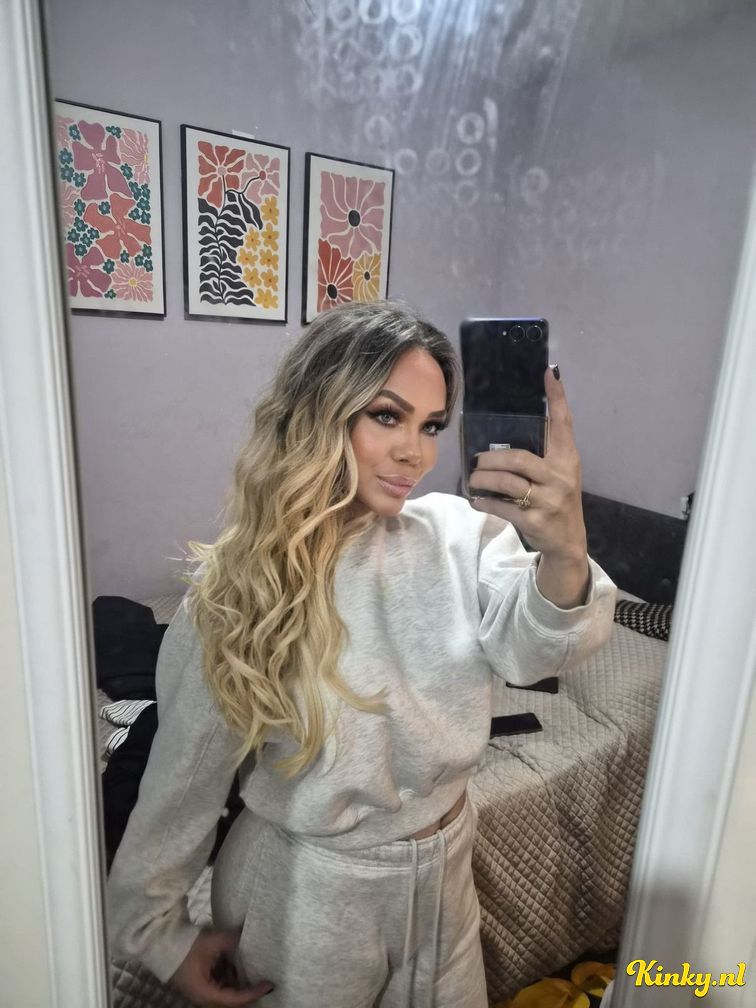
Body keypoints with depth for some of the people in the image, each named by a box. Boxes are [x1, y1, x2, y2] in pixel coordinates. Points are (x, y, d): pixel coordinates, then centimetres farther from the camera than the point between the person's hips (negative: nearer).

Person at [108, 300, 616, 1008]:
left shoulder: (459, 533, -14)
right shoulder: (237, 587, -20)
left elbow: (527, 648, -30)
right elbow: (185, 775, -9)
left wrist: (564, 555, -51)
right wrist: (160, 934, 1)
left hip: (442, 872, 3)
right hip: (307, 890, -2)